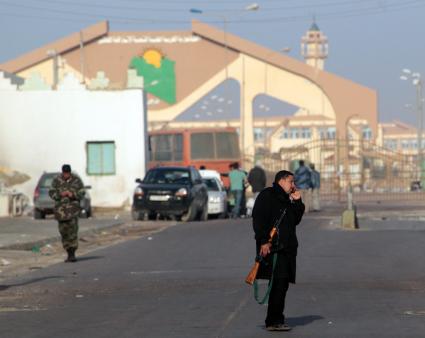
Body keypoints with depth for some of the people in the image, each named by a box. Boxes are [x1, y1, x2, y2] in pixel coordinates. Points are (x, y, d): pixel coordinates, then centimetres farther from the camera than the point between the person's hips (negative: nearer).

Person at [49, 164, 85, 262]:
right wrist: (60, 194, -17)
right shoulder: (57, 180, 3)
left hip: (73, 207, -2)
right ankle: (69, 254, 13)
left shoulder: (76, 180, 1)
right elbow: (51, 193, 2)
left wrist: (73, 194, -17)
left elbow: (82, 192, 2)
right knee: (64, 231, 3)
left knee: (73, 230, -13)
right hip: (60, 207, 2)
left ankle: (73, 254, -14)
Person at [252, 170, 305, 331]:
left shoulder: (286, 200, 24)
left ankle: (275, 320, 14)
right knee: (278, 283, -15)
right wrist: (263, 241, -20)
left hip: (286, 248, 9)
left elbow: (295, 220, 20)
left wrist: (297, 202, 11)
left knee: (282, 285, 8)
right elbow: (258, 219, -13)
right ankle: (274, 321, -15)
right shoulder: (267, 195, -4)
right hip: (272, 248, -9)